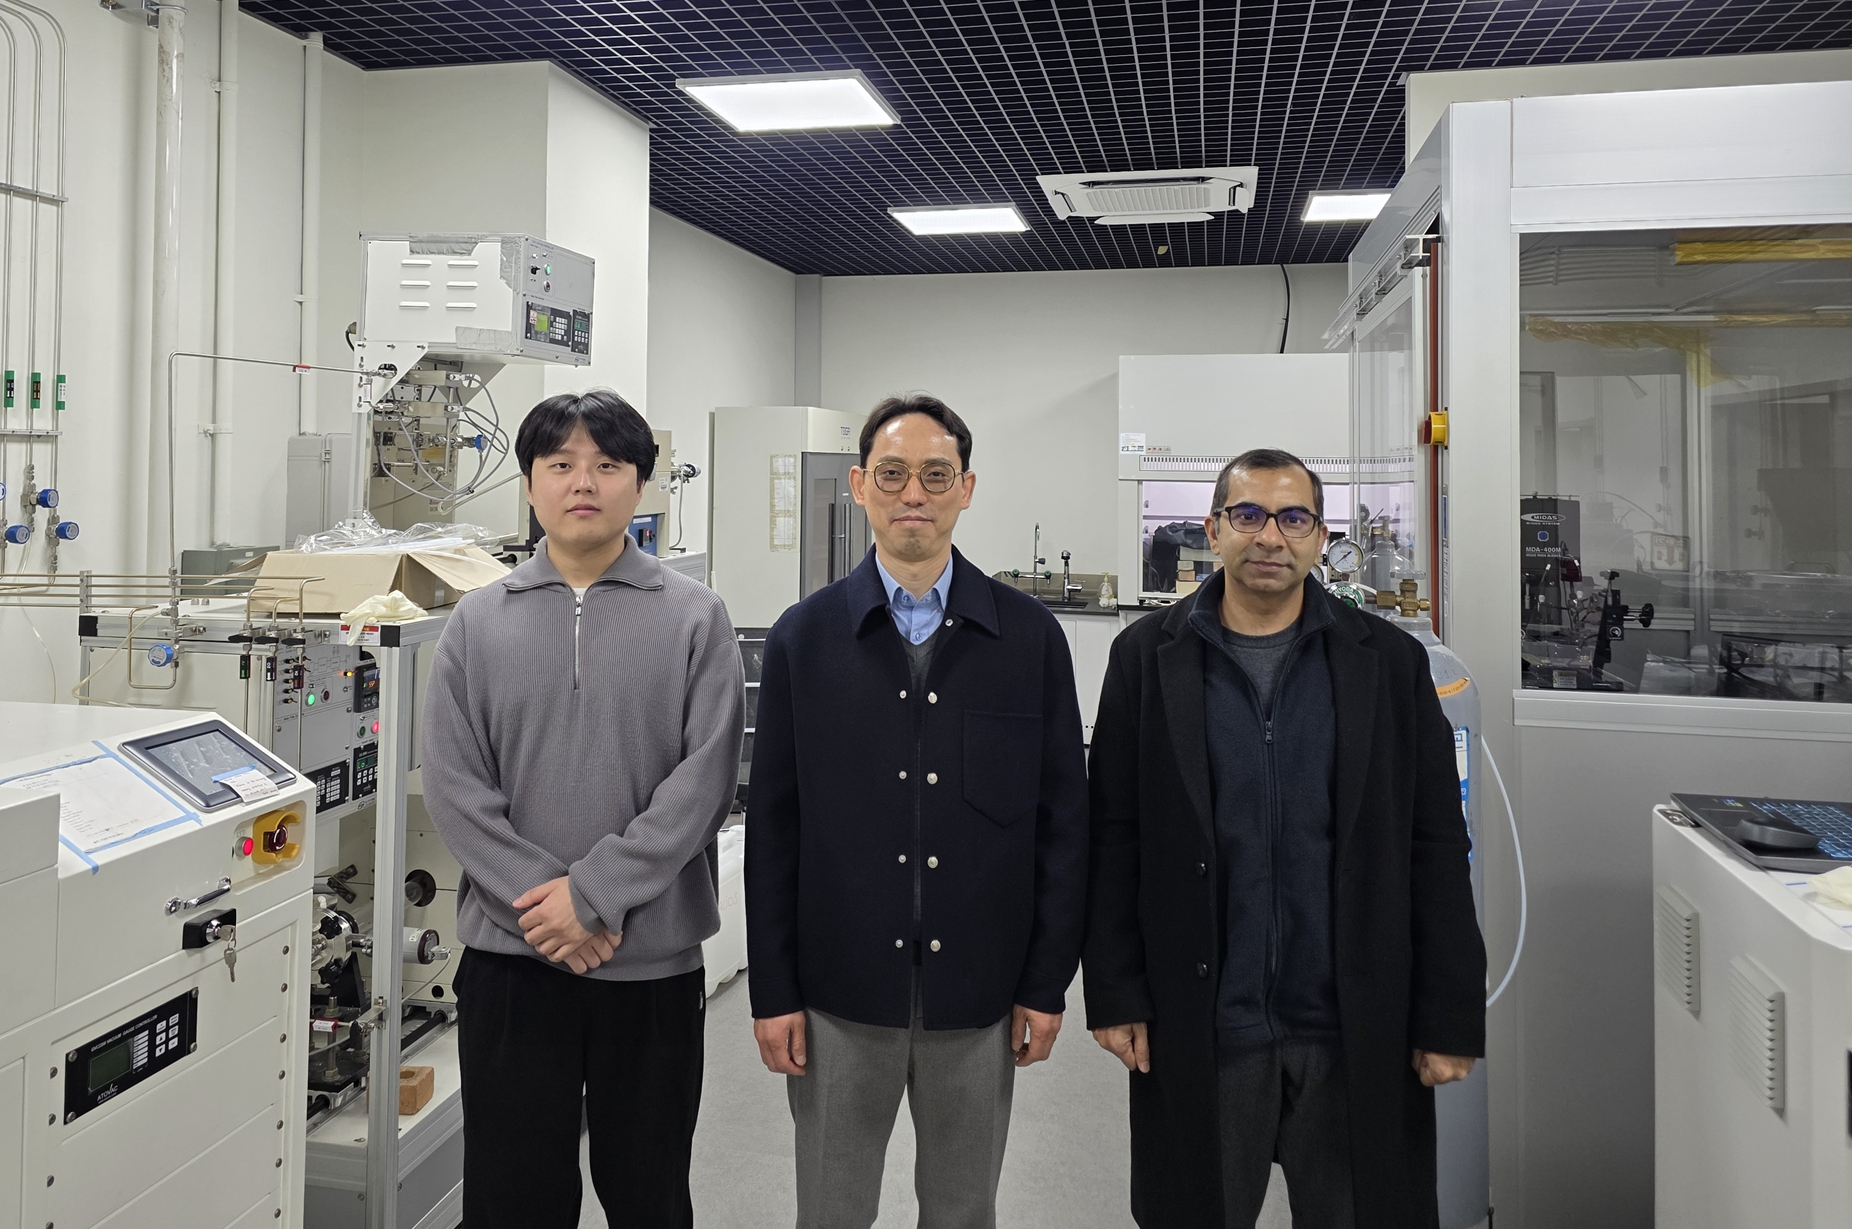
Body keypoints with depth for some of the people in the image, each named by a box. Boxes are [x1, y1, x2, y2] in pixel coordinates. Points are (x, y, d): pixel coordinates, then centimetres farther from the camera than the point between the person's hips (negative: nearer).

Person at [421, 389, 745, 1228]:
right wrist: (539, 905, -13)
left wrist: (595, 893, -16)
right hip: (509, 959, 1)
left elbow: (703, 778, -9)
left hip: (653, 961, -1)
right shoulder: (478, 622, 4)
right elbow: (453, 786, -3)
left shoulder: (694, 619, -1)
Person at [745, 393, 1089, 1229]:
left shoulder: (1030, 637, -2)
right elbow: (772, 825, 0)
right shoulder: (803, 638, -1)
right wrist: (772, 992, -1)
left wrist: (1048, 983, -1)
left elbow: (1062, 818, 0)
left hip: (978, 996, 0)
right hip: (839, 993, 0)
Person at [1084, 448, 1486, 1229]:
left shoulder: (1390, 660, 2)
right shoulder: (1146, 657, 1)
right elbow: (1114, 840, 1)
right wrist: (1115, 995, -3)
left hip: (1357, 1035, 1)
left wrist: (1450, 1018, -1)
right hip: (1197, 1033, 0)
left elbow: (1437, 850, 1)